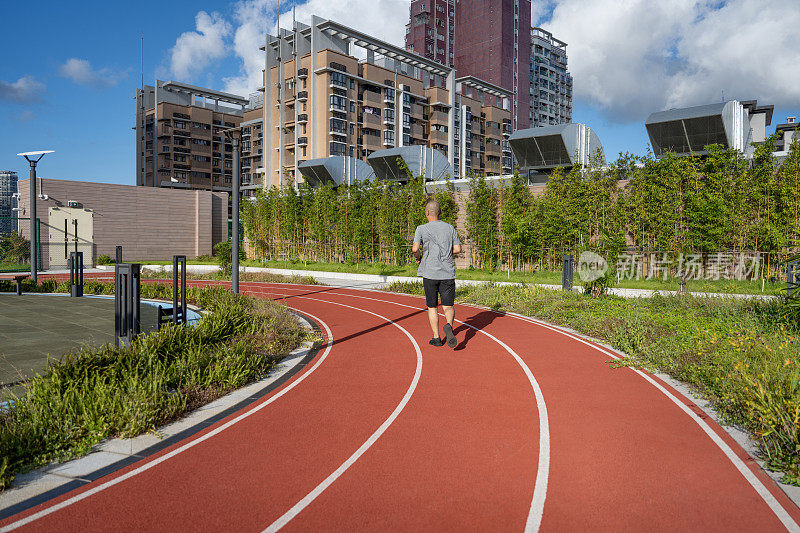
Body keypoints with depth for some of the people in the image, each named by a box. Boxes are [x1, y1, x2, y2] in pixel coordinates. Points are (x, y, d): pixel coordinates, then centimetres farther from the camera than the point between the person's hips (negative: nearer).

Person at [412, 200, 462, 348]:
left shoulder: (422, 229, -2)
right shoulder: (450, 228, 7)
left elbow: (415, 248, -14)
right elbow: (457, 249, 6)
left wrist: (417, 256, 7)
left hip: (430, 273, -2)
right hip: (448, 274, 2)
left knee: (432, 307, 11)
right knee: (448, 306, 7)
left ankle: (436, 338, 13)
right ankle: (449, 325, -23)